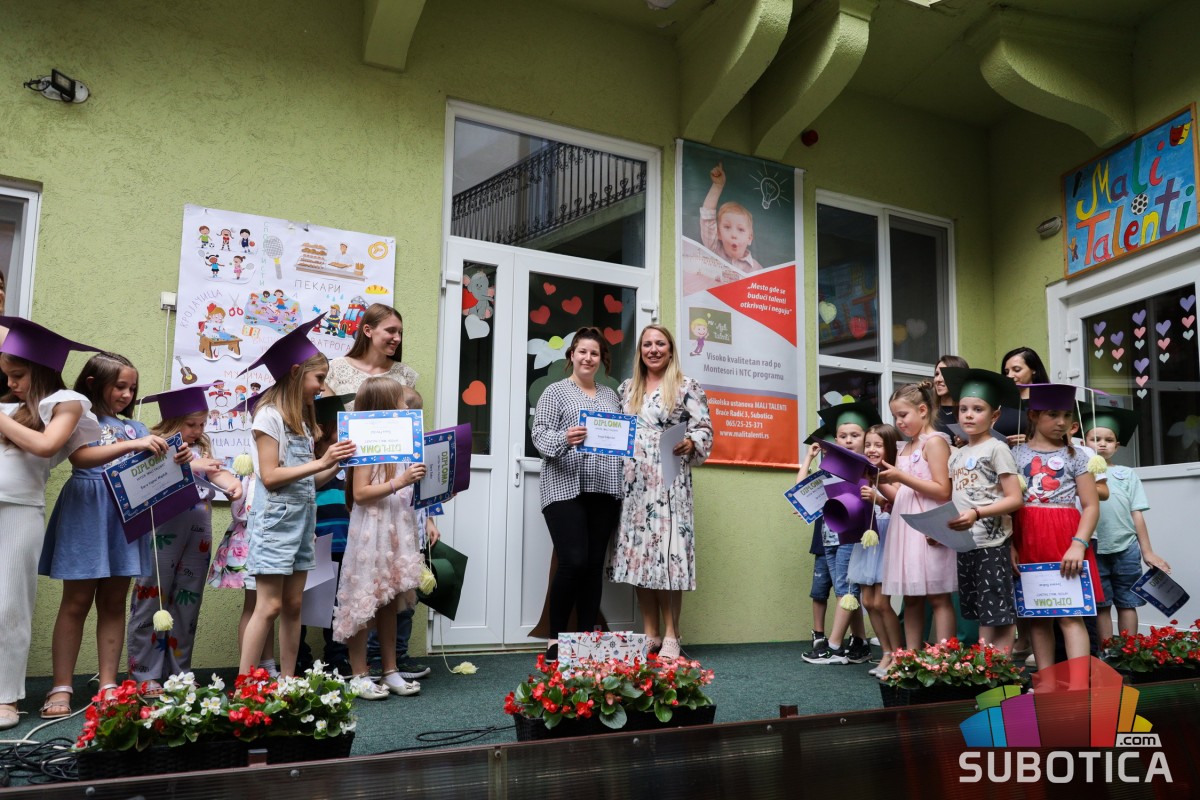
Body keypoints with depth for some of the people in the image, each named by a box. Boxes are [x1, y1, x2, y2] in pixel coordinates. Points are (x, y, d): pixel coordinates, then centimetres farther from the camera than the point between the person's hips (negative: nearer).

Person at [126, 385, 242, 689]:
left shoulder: (201, 448, 16)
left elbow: (217, 472, 4)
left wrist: (233, 483, -15)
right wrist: (192, 465, -19)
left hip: (199, 528, 6)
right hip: (164, 528, -6)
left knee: (188, 600, 10)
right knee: (152, 597, 0)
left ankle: (179, 671, 19)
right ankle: (145, 674, 7)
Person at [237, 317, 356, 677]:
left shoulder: (301, 418, 15)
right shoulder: (270, 415, -9)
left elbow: (307, 479, 12)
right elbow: (270, 476, -16)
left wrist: (335, 463, 0)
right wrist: (320, 462, -17)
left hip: (303, 518, 8)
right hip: (275, 519, -8)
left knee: (293, 605, 9)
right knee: (269, 607, -8)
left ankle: (288, 681, 15)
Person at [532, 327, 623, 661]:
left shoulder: (611, 395, 21)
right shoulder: (555, 392, 5)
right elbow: (540, 434, -5)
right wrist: (564, 439, -24)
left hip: (604, 490, 5)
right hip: (565, 488, -5)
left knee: (595, 565, 5)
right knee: (573, 562, -13)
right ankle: (555, 640, 3)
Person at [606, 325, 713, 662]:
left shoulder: (687, 387, 2)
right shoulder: (627, 388, 17)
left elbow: (704, 428, -3)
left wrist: (690, 444, -22)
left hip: (668, 481, -5)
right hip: (633, 482, 5)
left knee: (667, 549, -8)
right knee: (639, 551, 5)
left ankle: (670, 636, 1)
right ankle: (649, 633, 14)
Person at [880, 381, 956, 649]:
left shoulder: (935, 441, -7)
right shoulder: (904, 448, 17)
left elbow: (943, 491, -14)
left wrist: (902, 477, -18)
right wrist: (882, 482, -2)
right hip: (907, 527, 8)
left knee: (937, 597, -4)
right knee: (911, 597, 9)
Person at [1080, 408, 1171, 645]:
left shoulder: (1127, 475, 8)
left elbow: (1137, 514, 7)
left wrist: (1147, 551, 5)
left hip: (1126, 548, 1)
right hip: (1094, 550, -1)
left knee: (1127, 603, 8)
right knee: (1101, 605, 8)